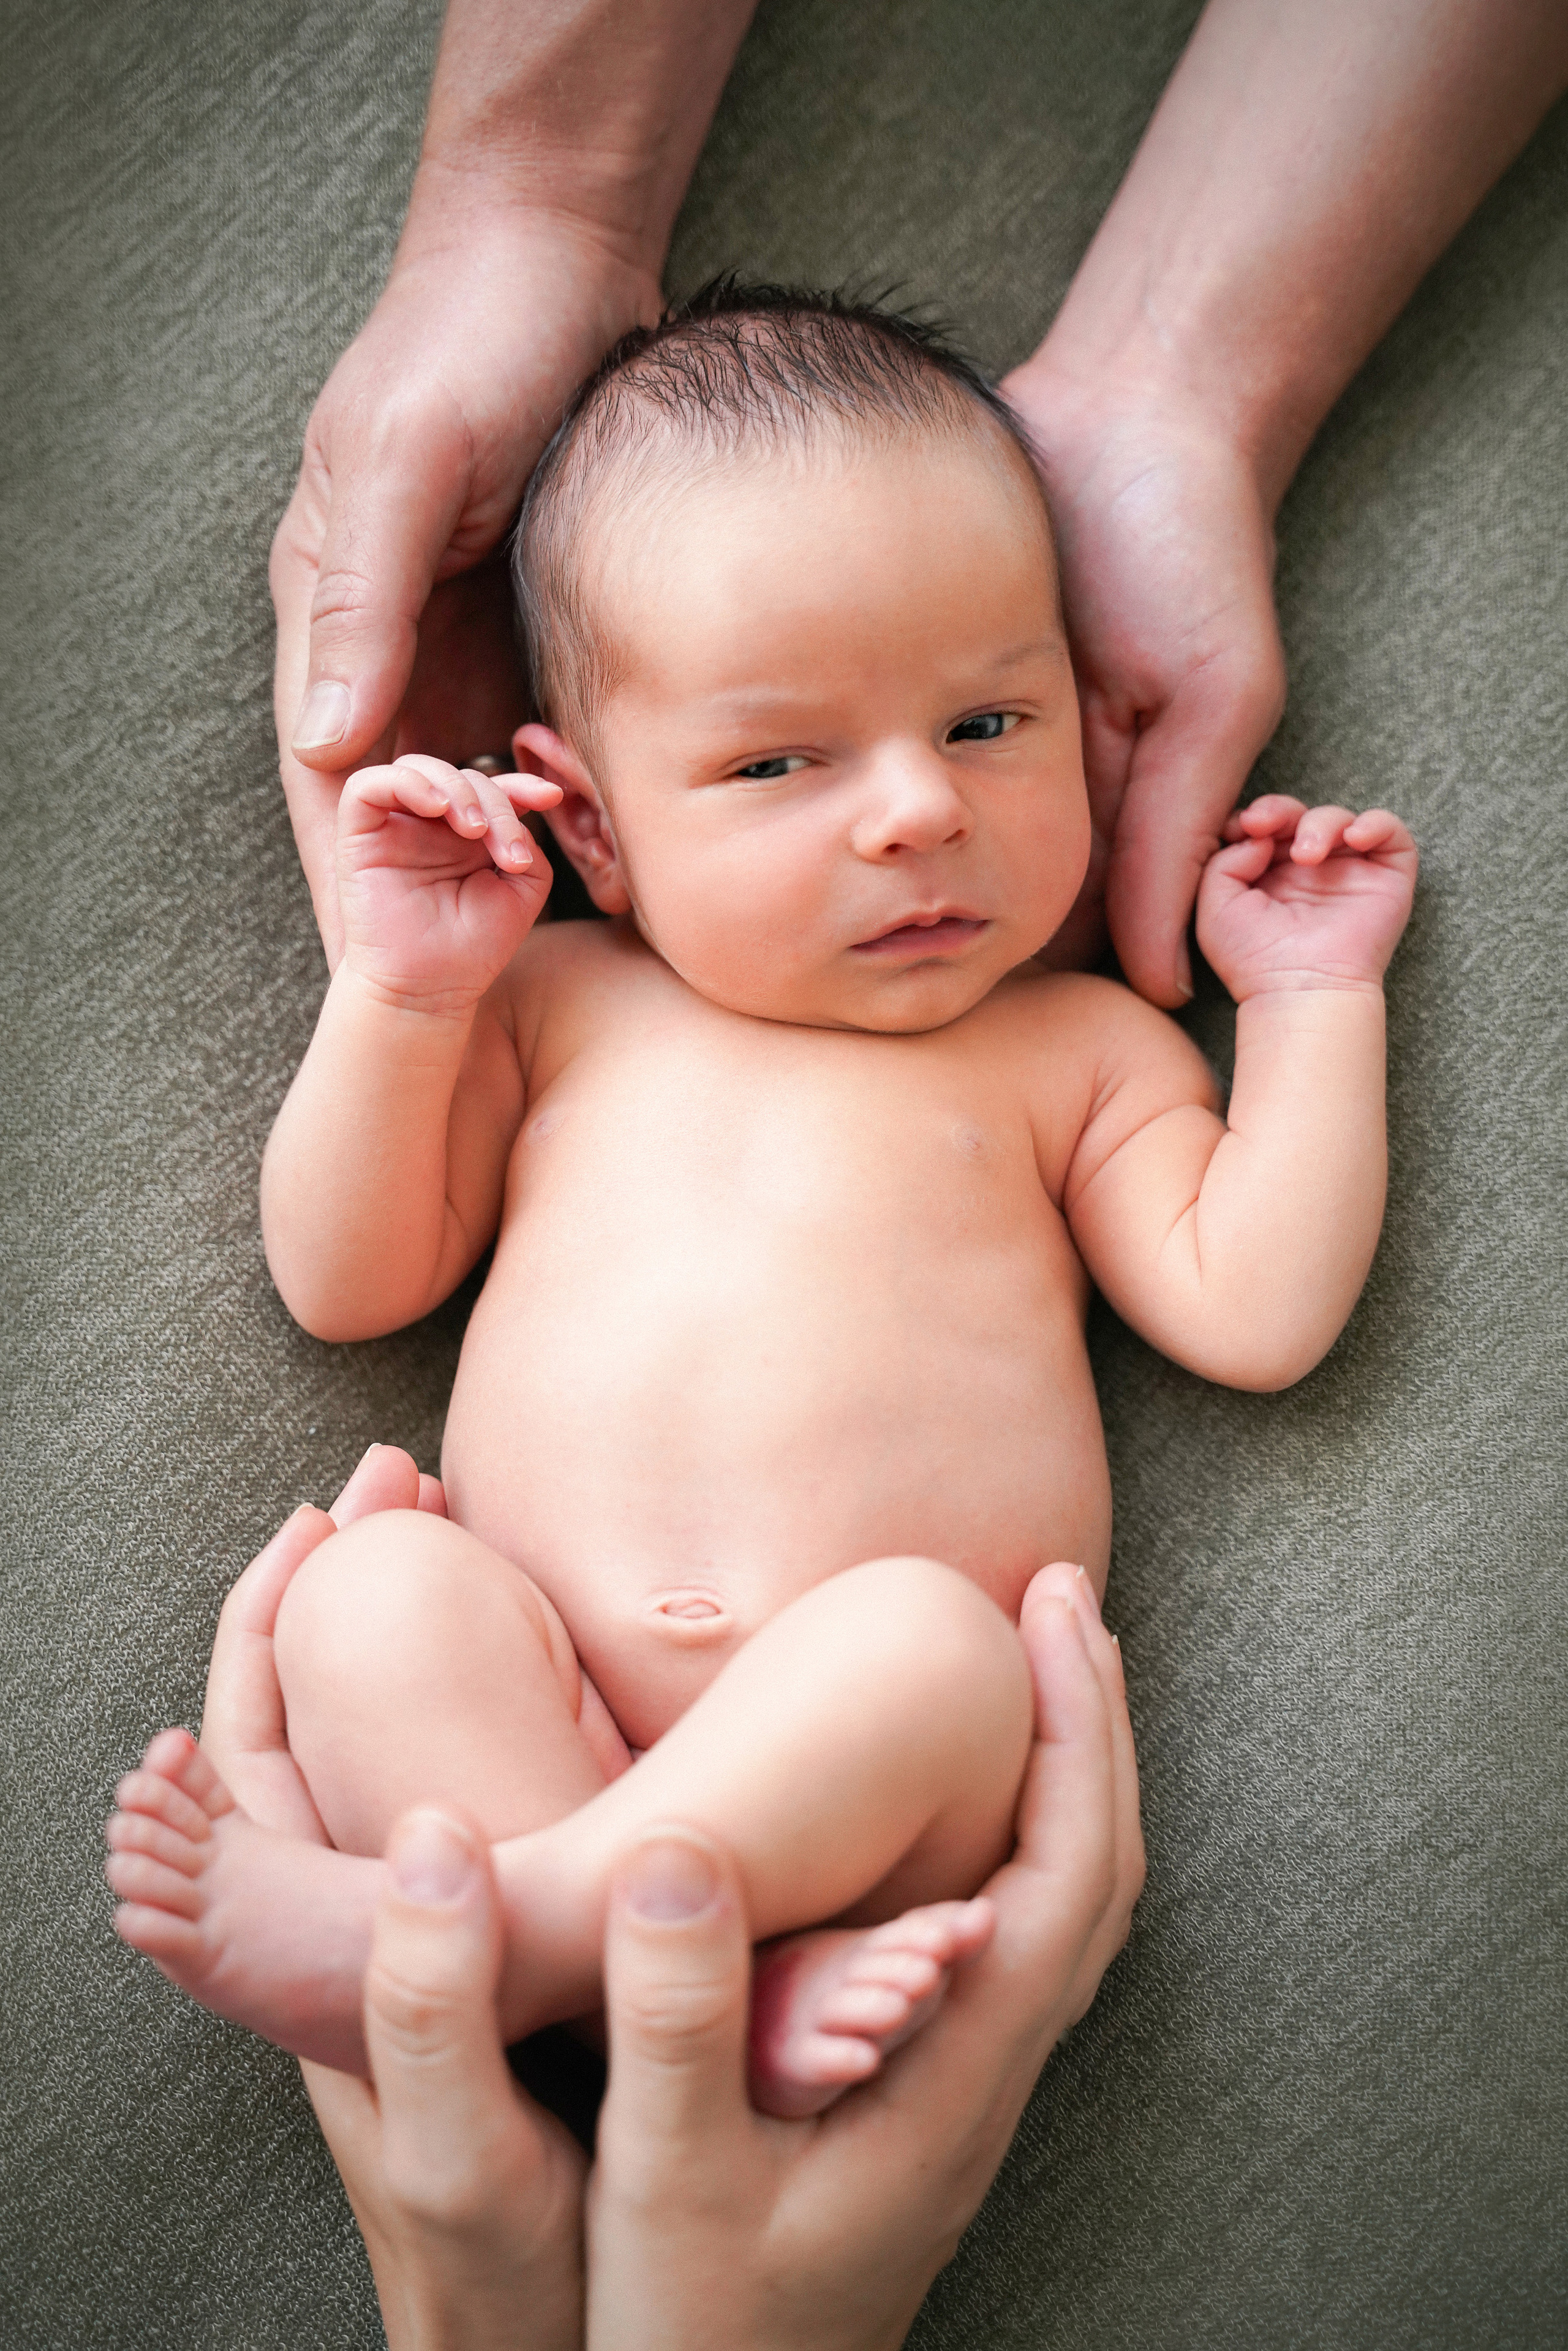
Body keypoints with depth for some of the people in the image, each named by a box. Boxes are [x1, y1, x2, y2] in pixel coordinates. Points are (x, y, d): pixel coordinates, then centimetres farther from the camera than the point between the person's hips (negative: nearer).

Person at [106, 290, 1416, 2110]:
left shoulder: (1074, 1048, 15)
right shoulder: (553, 1002, 17)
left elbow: (1256, 1312, 4)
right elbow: (342, 1281, 14)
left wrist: (1312, 997, 8)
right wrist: (401, 995, 3)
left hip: (889, 1790, -1)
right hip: (537, 1723, 2)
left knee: (924, 1636, -33)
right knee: (373, 1592, -26)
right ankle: (738, 1987, -34)